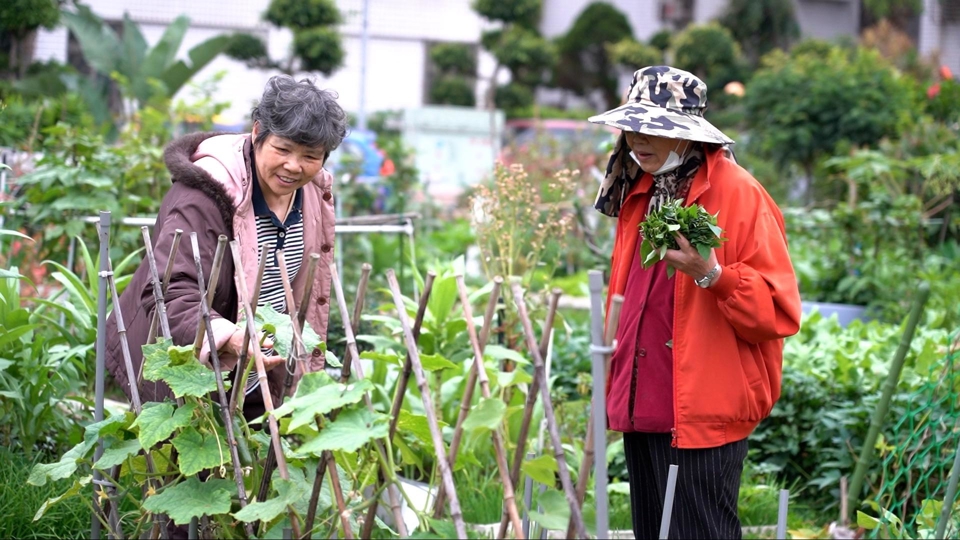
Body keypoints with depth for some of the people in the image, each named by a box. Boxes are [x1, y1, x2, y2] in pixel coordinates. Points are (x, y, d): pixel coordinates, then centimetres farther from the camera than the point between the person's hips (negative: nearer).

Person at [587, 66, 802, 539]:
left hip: (702, 414, -8)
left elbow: (780, 311, -15)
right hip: (643, 408, 8)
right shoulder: (639, 192, 13)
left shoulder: (738, 194, -11)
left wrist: (712, 275, -29)